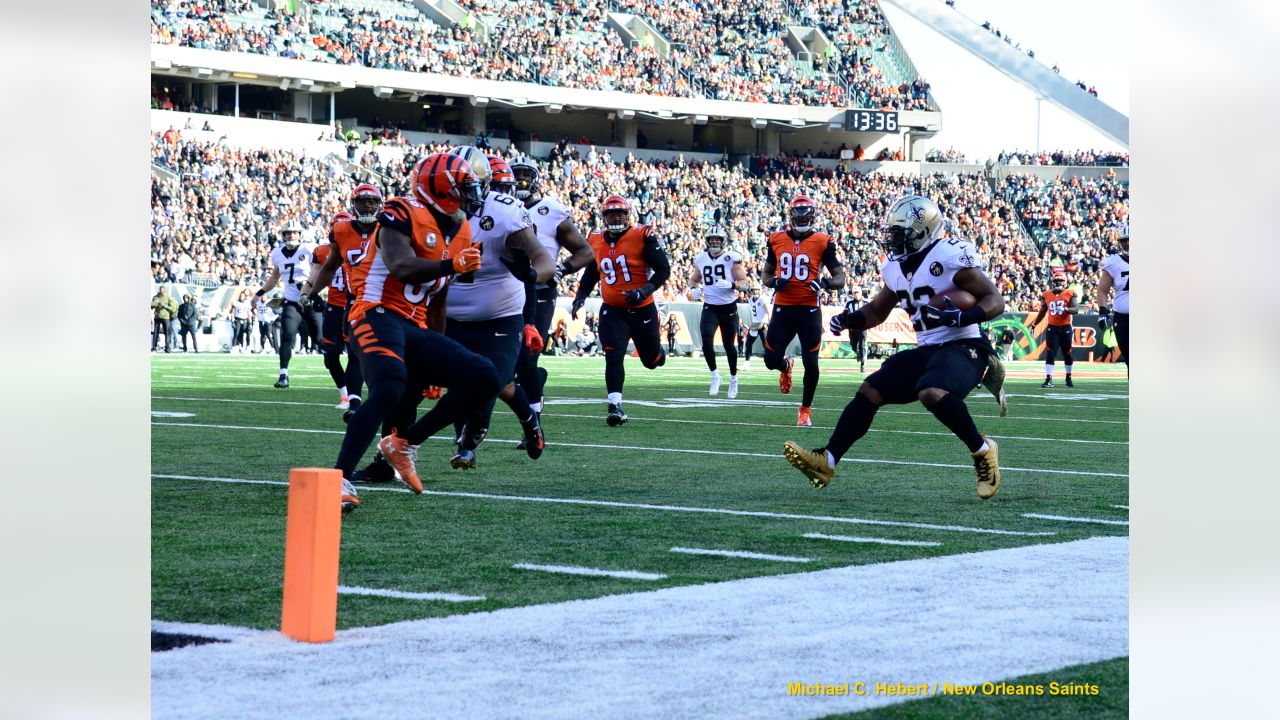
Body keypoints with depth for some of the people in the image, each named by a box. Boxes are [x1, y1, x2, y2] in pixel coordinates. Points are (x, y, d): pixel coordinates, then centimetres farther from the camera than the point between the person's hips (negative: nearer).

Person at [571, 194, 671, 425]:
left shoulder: (642, 237, -14)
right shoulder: (596, 241, 2)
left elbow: (663, 270, -13)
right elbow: (591, 274, 18)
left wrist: (645, 291, -27)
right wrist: (580, 297, 5)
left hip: (642, 309, -2)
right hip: (612, 311, 2)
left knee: (651, 360, 14)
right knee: (613, 357, -15)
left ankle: (658, 352, 51)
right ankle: (615, 406, -13)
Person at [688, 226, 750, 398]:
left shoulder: (732, 258, -9)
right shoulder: (701, 259, 3)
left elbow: (745, 283, -8)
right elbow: (694, 279, 20)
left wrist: (731, 285, -27)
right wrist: (694, 288, -2)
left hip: (729, 308, -2)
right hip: (710, 307, 2)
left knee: (729, 345, 10)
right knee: (706, 341, -17)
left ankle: (733, 379, 30)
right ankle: (714, 376, 1)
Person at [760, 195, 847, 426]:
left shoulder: (822, 242, -3)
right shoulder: (777, 240, 6)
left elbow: (840, 279, 0)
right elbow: (766, 274, 17)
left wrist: (826, 282, -22)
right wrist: (774, 282, -6)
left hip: (809, 311, -2)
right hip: (783, 309, 3)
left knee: (810, 362, -4)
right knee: (771, 360, 0)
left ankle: (806, 409, 15)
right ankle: (786, 366, 38)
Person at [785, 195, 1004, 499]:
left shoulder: (951, 257, -15)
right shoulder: (896, 267, 10)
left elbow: (995, 300, -16)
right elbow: (877, 310, 25)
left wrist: (960, 317, -33)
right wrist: (850, 319, 4)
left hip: (962, 348, -8)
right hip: (926, 350, 8)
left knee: (932, 393, -35)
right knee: (871, 390, -2)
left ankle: (982, 451, -16)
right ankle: (826, 461, -4)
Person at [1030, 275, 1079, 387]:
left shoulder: (1069, 294, -3)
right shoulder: (1047, 295, 5)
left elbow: (1076, 309, -12)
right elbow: (1042, 312, 15)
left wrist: (1065, 309, -31)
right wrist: (1034, 324, 13)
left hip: (1065, 327, -1)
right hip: (1052, 328, 1)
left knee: (1067, 354, 10)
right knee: (1050, 354, -8)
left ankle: (1068, 378, 25)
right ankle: (1049, 379, -13)